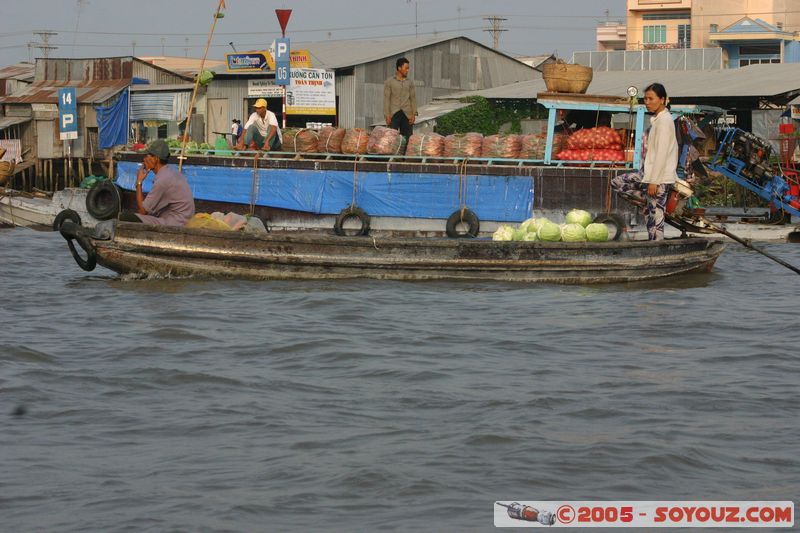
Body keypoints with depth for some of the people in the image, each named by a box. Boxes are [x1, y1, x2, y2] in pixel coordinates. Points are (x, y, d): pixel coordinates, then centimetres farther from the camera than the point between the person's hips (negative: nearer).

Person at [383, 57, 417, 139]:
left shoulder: (410, 83, 12)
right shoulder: (389, 82, 4)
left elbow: (413, 98, 9)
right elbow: (386, 99, 0)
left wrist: (414, 114, -1)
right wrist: (387, 115, -8)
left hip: (407, 114, 2)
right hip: (394, 114, -2)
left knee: (407, 137, -1)